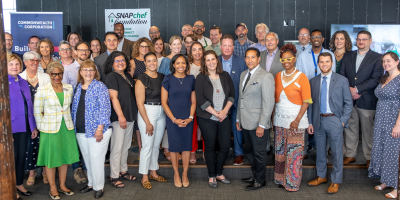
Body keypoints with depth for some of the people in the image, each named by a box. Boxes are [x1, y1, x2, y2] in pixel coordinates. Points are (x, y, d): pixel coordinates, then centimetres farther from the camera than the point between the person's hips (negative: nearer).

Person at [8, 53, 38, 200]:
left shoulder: (23, 83, 9)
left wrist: (33, 126, 12)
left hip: (24, 126, 5)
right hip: (11, 127, -5)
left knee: (22, 156, 13)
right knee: (12, 157, 4)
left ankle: (19, 184, 29)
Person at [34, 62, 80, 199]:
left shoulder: (69, 88, 3)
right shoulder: (42, 90, -8)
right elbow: (37, 112, -3)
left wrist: (68, 122, 12)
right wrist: (43, 127, -1)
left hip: (67, 128, 4)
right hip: (50, 130, -4)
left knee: (65, 157, 11)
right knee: (51, 159, 5)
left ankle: (62, 186, 26)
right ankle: (53, 188, 20)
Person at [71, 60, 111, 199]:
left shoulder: (100, 86, -8)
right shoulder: (78, 87, 12)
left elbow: (104, 108, -13)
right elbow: (75, 108, 18)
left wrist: (100, 128, -19)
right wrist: (74, 126, 14)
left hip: (96, 130, -6)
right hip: (81, 131, 6)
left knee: (96, 158, -1)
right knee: (87, 159, 15)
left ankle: (98, 187, 13)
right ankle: (91, 183, 30)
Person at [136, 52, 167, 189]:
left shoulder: (162, 77, 7)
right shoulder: (142, 79, -10)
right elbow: (140, 103, -12)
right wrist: (147, 123, -14)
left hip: (161, 112, 6)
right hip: (147, 112, -6)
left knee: (156, 144, 13)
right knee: (147, 145, -2)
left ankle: (153, 173, 27)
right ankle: (144, 177, 10)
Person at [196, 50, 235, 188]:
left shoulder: (225, 76, 6)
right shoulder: (201, 78, -4)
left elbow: (232, 94, 6)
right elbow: (200, 99, -11)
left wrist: (225, 110, -8)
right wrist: (215, 113, -13)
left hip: (224, 117, 3)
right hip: (207, 118, -3)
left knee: (225, 146, 3)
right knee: (210, 146, 5)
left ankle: (219, 173, 24)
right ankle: (211, 176, 21)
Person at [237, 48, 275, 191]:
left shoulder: (265, 76, -13)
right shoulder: (243, 74, 12)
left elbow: (268, 103, -16)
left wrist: (261, 125, -18)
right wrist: (238, 119, 15)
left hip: (258, 124, -7)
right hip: (245, 122, 7)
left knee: (259, 153, 7)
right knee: (249, 152, 18)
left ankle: (260, 181, 23)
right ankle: (254, 175, 36)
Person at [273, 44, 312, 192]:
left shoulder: (301, 77, -6)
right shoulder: (278, 76, 8)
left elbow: (306, 101, -9)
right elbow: (275, 98, 10)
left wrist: (297, 120, -15)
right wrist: (274, 116, 2)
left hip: (295, 120, -4)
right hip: (280, 120, 4)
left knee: (294, 153, 0)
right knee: (280, 152, 9)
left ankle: (293, 183, 13)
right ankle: (281, 179, 22)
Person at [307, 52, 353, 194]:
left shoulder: (342, 80, -1)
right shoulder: (313, 81, 7)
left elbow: (348, 102, -1)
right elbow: (310, 103, 8)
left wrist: (343, 120, -9)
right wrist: (310, 122, 4)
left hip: (334, 120, -3)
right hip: (318, 120, 3)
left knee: (337, 152, 2)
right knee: (320, 151, 14)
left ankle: (336, 181, 15)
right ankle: (321, 176, 31)